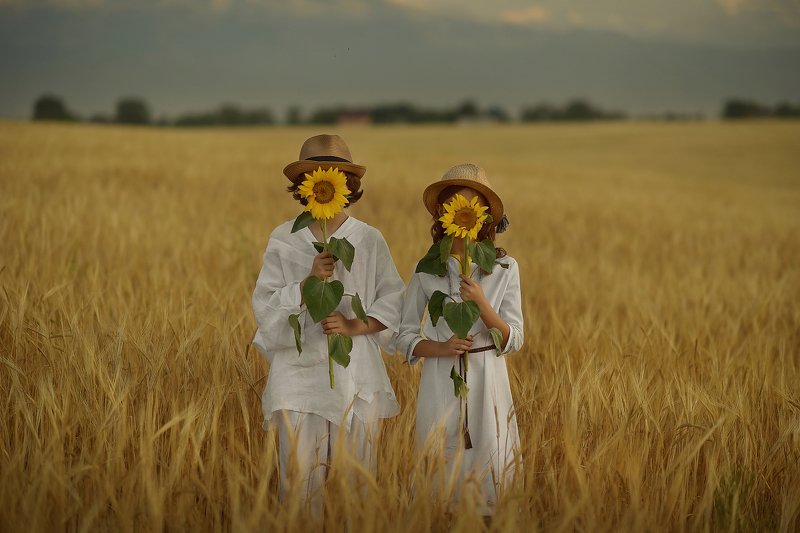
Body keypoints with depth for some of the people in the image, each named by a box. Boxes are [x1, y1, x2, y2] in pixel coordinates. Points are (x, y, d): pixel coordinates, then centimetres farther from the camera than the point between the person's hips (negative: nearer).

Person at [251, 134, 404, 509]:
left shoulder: (369, 240, 4)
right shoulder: (283, 240, 4)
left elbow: (392, 303, 4)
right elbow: (265, 306, -2)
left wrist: (355, 326, -13)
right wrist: (309, 282, -16)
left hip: (356, 376, 1)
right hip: (300, 370, 0)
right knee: (300, 476, -3)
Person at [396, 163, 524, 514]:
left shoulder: (505, 268, 0)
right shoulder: (426, 270, 1)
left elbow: (514, 340, -2)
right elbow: (405, 337, 4)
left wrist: (482, 304, -18)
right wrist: (440, 348, -15)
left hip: (486, 383, 0)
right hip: (440, 383, 0)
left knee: (489, 479, 2)